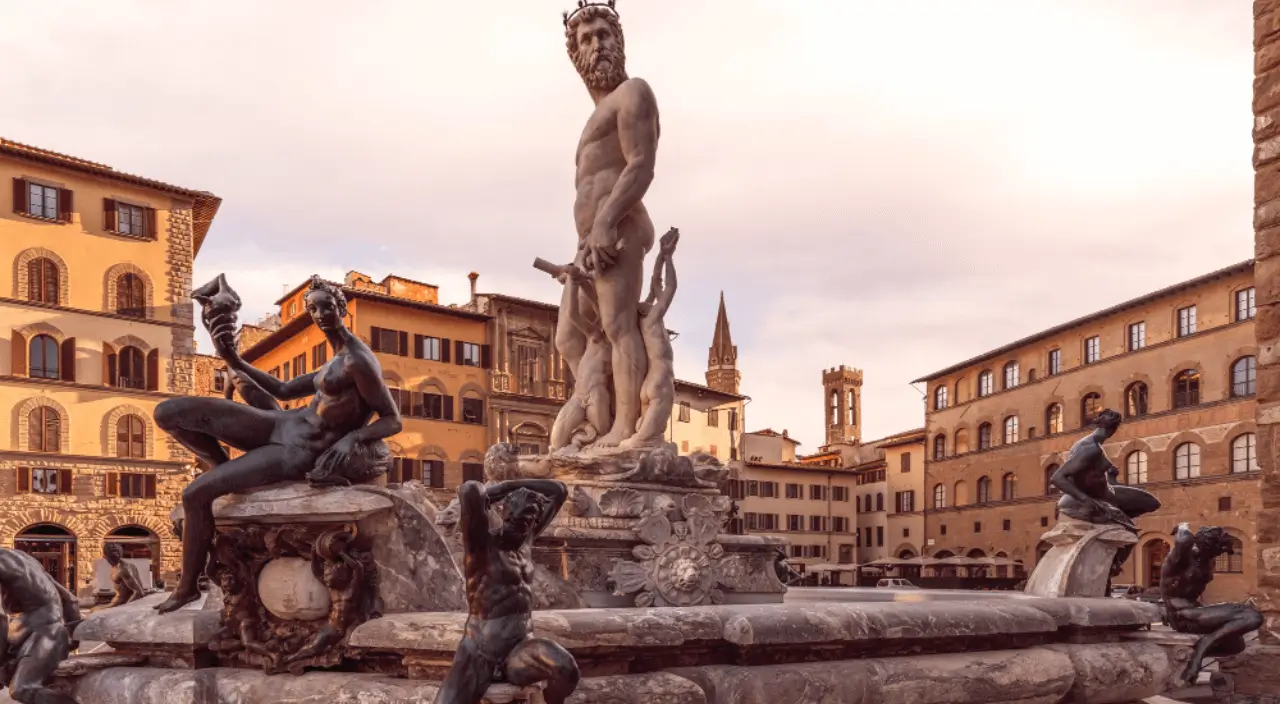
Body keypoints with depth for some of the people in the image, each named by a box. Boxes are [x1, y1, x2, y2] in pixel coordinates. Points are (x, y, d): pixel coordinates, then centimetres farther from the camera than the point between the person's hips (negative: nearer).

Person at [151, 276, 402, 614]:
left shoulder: (359, 361, -17)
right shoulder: (333, 363, 13)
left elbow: (393, 420, -18)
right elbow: (283, 390, 20)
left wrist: (353, 437, -34)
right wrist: (234, 360, 10)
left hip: (299, 455, -9)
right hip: (282, 424, 9)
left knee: (196, 493, -14)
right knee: (169, 412, -3)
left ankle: (187, 586, 7)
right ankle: (226, 470, 17)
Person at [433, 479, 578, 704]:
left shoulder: (526, 539, 10)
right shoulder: (482, 544, -9)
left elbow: (559, 491, 16)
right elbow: (469, 490, -27)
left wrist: (511, 485, 6)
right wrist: (499, 491, -5)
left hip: (520, 649, 4)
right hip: (479, 655, -4)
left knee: (566, 670, -27)